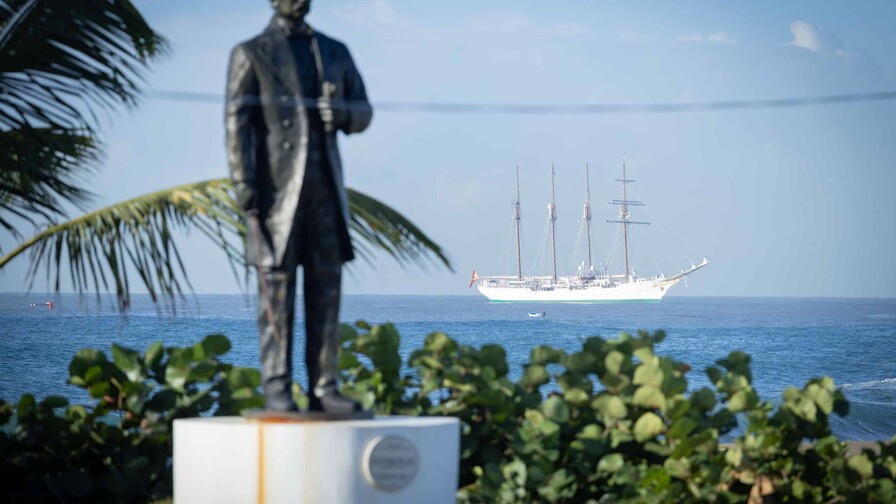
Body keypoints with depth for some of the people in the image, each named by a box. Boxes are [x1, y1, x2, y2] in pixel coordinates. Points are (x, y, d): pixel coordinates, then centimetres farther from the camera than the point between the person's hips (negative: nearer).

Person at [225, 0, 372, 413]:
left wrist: (342, 113, -9)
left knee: (325, 288, 2)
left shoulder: (335, 53, 16)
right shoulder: (251, 54, 3)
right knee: (277, 289, -6)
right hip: (276, 188, -4)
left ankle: (324, 388, 4)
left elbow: (363, 112, 16)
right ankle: (276, 390, -5)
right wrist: (243, 186, -15)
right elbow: (238, 121, -5)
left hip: (324, 188, 4)